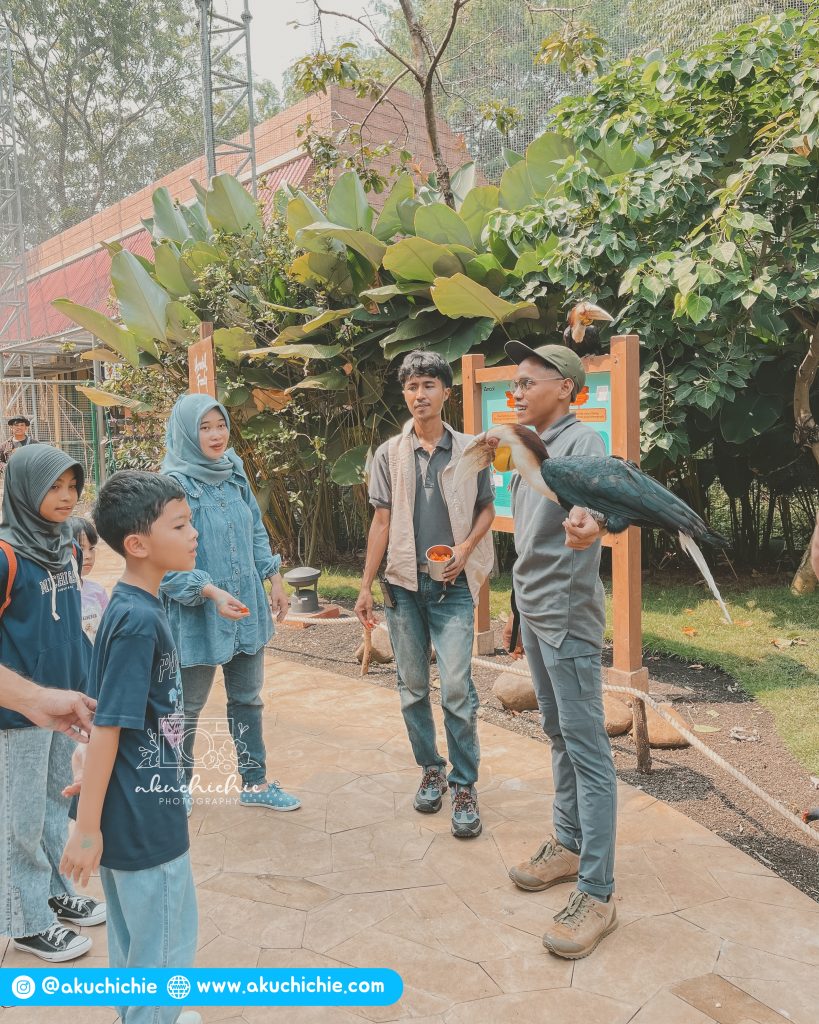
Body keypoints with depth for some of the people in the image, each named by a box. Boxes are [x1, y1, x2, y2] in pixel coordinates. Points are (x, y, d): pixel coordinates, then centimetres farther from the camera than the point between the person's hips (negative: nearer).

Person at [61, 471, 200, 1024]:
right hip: (144, 818, -9)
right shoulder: (140, 620, -25)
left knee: (135, 937, 25)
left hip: (135, 811, 9)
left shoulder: (133, 606, 3)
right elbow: (106, 728, -23)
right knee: (165, 947, 10)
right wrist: (87, 827, -18)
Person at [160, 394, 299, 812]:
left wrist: (274, 578, 8)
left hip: (246, 609, 6)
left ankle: (255, 783, 31)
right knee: (188, 707, 12)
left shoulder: (234, 474, 2)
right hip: (197, 616, -6)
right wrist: (211, 592, -27)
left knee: (247, 699, 16)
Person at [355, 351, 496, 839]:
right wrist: (366, 586, 2)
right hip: (404, 583, 2)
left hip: (453, 585, -2)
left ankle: (465, 786, 5)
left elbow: (487, 508, 10)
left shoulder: (469, 450, 2)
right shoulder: (390, 454, 4)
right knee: (413, 686, 10)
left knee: (457, 686, -8)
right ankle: (431, 769, 27)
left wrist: (466, 548, -9)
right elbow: (382, 521, 5)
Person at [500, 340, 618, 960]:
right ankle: (569, 846, 34)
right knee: (559, 737, 19)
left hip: (568, 618, -9)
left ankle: (597, 894, 5)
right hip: (535, 615, 9)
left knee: (588, 752, -4)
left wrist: (591, 520, -60)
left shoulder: (581, 442, -14)